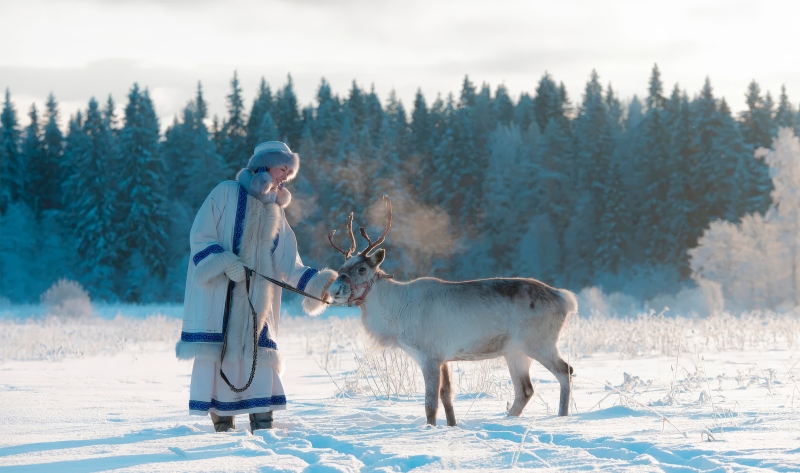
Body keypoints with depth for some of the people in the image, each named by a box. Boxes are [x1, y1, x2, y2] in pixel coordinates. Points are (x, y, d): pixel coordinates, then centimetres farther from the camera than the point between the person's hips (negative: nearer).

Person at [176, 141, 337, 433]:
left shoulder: (276, 213, 18)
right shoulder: (225, 194, 2)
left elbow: (289, 264, 10)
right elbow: (200, 237, -5)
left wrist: (318, 284, -5)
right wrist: (225, 262, -19)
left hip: (256, 297, 5)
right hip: (218, 292, -5)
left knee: (259, 352, -3)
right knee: (217, 351, -9)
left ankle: (262, 423, -2)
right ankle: (221, 421, -4)